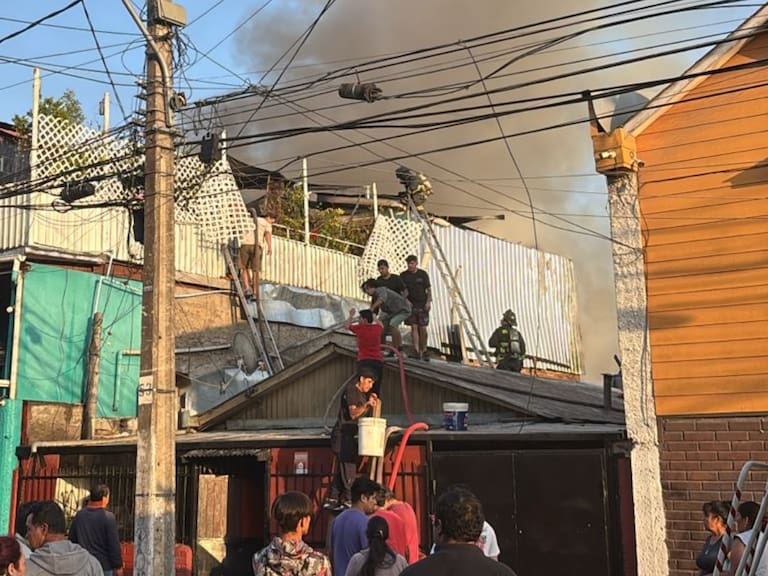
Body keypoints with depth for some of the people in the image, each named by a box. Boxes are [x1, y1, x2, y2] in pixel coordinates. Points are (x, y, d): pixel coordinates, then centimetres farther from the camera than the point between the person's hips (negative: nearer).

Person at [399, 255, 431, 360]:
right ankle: (416, 350, -5)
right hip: (411, 304, 0)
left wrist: (428, 302, -7)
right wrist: (406, 300, -10)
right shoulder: (403, 275, 3)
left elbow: (428, 289, 4)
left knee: (423, 328, 0)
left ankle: (424, 350, 11)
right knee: (414, 327, -6)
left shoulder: (423, 274, 2)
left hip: (422, 304, 0)